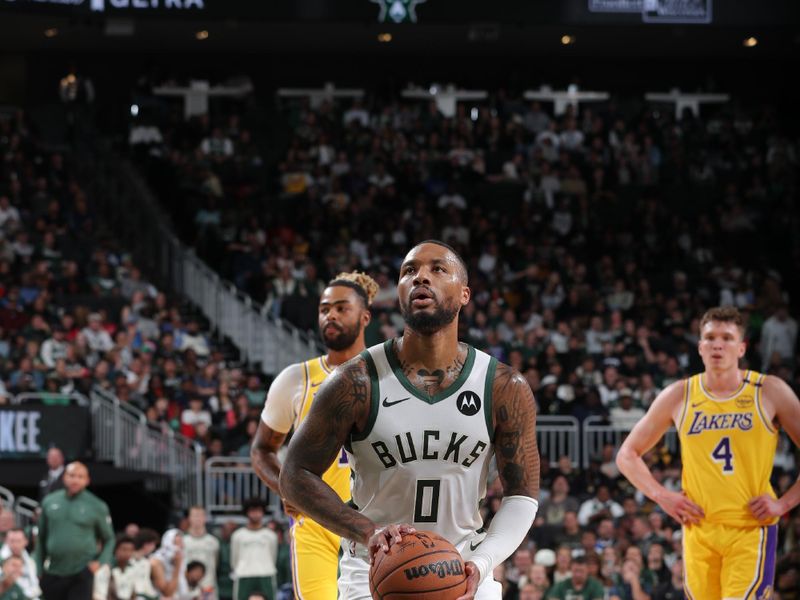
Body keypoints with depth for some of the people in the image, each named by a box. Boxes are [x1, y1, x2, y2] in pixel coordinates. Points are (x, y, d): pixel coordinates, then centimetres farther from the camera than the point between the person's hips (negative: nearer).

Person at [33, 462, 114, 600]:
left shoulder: (96, 506, 0)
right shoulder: (49, 502, 6)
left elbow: (109, 539, 8)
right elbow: (41, 539, 14)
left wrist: (101, 561, -9)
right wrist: (38, 569, 11)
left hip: (81, 575, -3)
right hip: (53, 574, 3)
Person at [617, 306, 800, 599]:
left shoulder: (770, 392, -1)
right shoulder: (678, 396, 5)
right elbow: (627, 455, 12)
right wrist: (662, 496, 0)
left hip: (751, 530, -3)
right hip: (699, 529, 3)